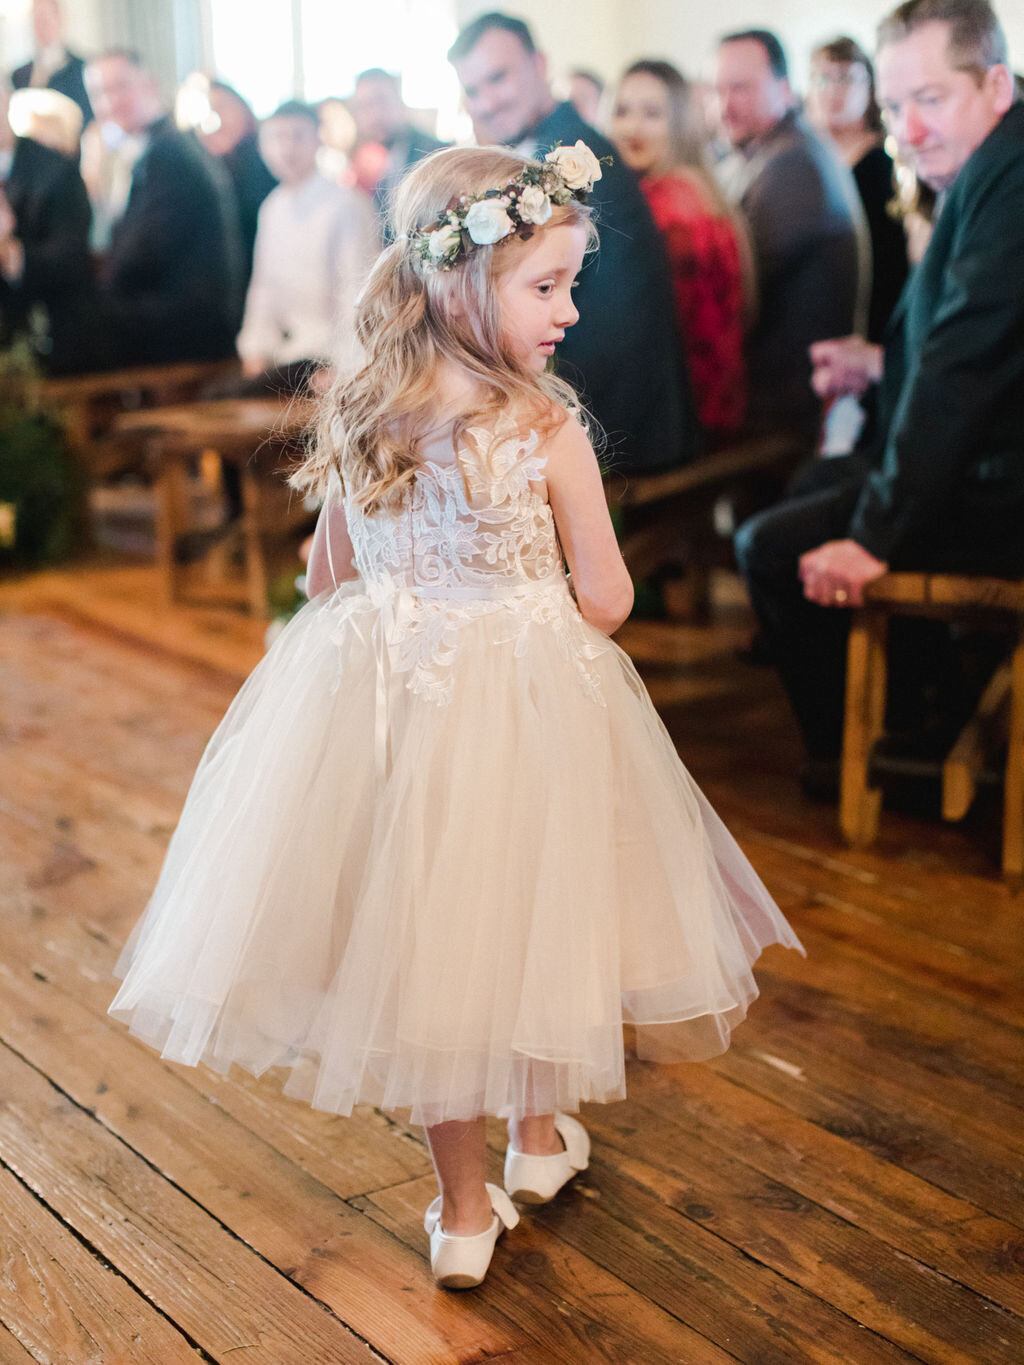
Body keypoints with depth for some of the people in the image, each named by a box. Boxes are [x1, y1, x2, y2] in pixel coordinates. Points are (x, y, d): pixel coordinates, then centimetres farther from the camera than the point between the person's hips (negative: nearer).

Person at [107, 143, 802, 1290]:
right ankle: (538, 1135, 41)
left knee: (428, 930, 14)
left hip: (382, 697, 4)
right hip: (525, 711, -4)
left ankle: (463, 1207, 25)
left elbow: (327, 578, 7)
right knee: (526, 910, 18)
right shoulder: (548, 430, -16)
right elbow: (607, 601, -10)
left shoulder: (354, 418, -2)